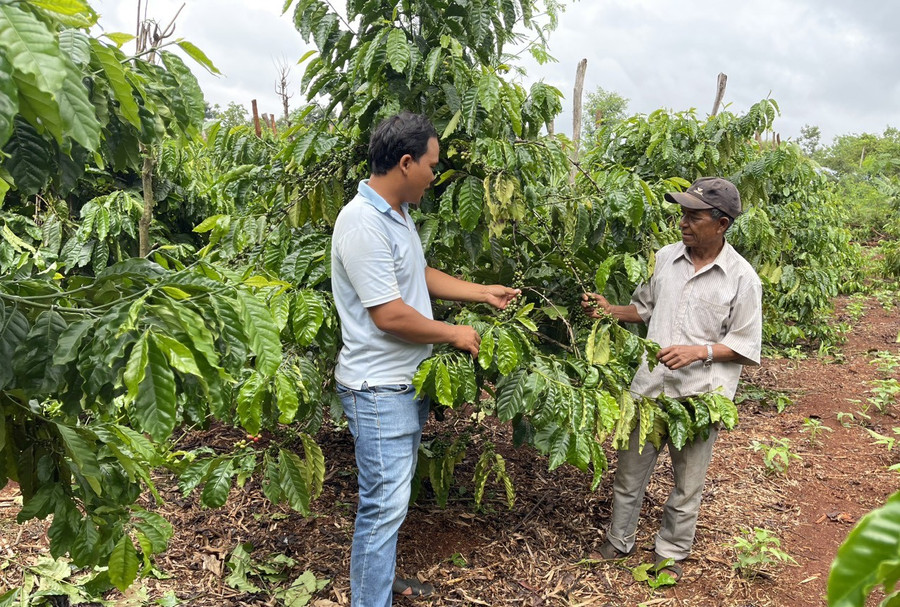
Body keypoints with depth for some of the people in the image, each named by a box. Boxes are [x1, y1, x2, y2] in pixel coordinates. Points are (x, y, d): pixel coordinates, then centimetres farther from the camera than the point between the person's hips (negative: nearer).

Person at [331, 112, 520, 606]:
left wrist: (482, 292, 15)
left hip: (408, 380, 10)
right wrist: (455, 334, -12)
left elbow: (420, 276, 20)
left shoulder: (397, 213, 9)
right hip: (379, 388, -10)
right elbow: (389, 315, -24)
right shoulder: (363, 223, -23)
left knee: (393, 493, 21)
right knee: (385, 502, -2)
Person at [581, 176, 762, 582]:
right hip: (649, 388, 4)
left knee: (687, 487, 13)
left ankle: (671, 554, 36)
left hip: (699, 397, -3)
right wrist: (609, 311, -2)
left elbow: (747, 347, -6)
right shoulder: (665, 258, 2)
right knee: (629, 473, 16)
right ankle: (618, 543, 37)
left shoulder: (741, 278, -9)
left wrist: (699, 352, -20)